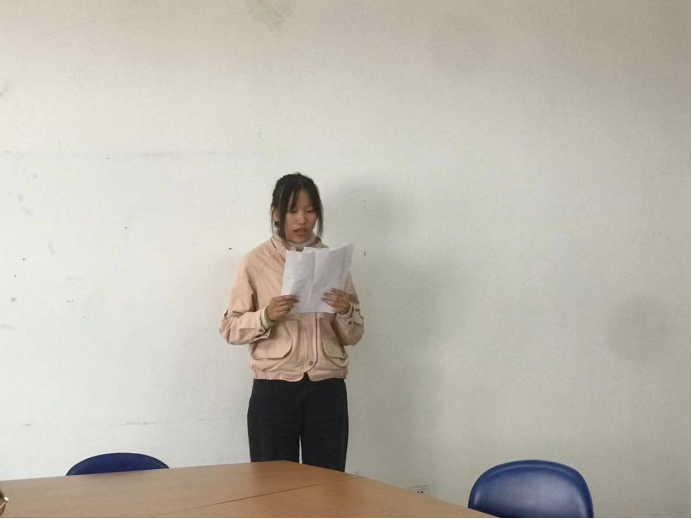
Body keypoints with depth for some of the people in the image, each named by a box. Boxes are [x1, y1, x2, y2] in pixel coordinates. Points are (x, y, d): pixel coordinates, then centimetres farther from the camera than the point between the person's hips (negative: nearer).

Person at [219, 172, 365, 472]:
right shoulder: (256, 263, 1)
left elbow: (353, 336, 10)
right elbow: (230, 329, -1)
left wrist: (345, 312, -11)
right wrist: (266, 316, -18)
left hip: (327, 390, 2)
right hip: (274, 390, -2)